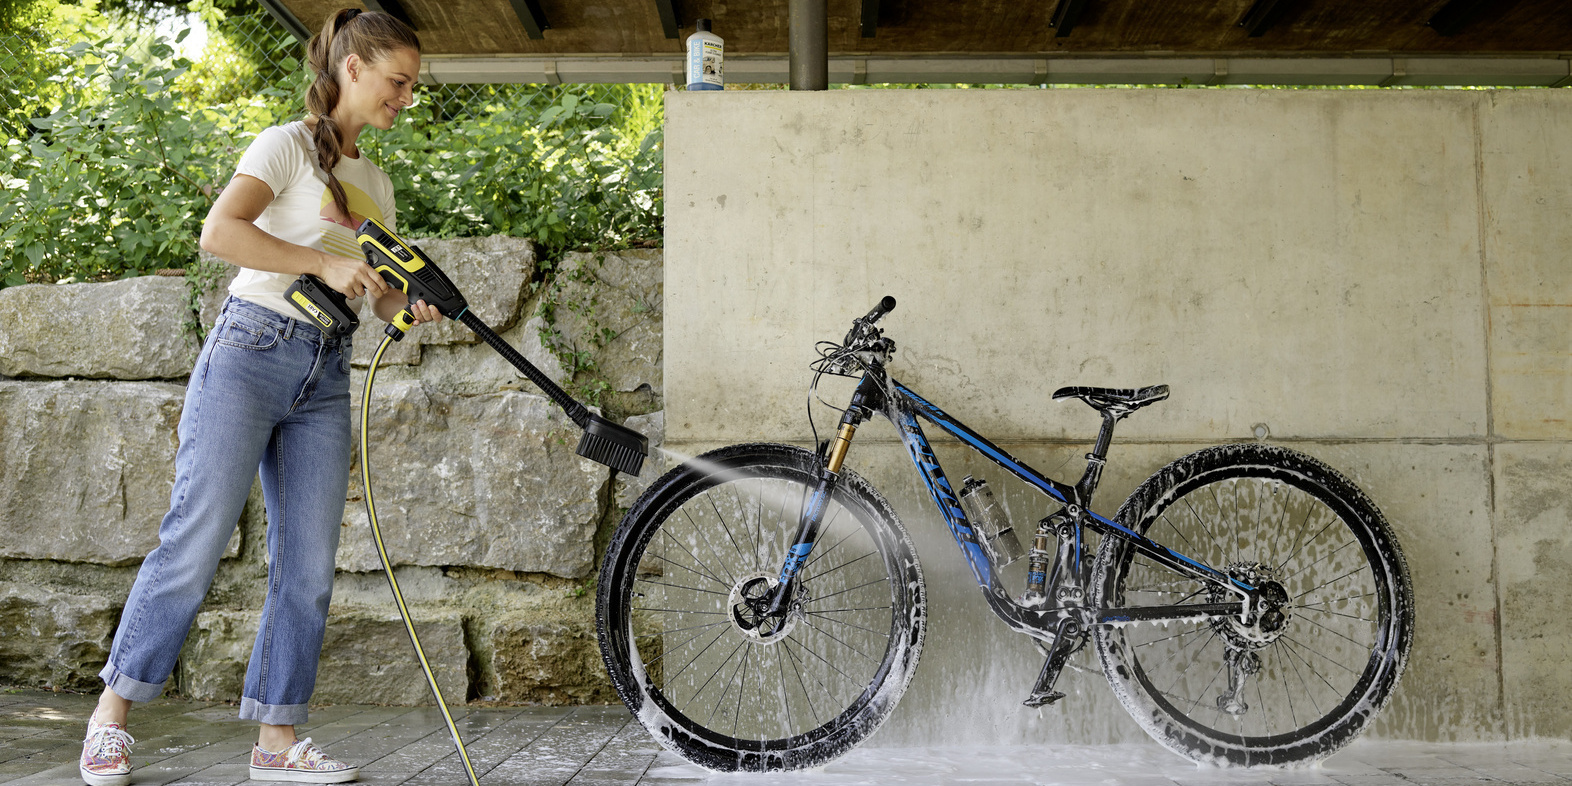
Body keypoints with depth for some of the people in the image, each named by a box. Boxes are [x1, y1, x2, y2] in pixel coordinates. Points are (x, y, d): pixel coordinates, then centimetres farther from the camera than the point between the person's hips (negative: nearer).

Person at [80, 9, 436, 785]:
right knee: (195, 541, -6)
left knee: (309, 568, 2)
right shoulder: (289, 145, -2)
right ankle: (112, 710, 12)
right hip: (252, 351, -6)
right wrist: (325, 262, -22)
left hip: (324, 377, 6)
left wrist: (412, 304, -2)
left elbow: (378, 291, 19)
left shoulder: (375, 184, 18)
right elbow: (219, 231, -18)